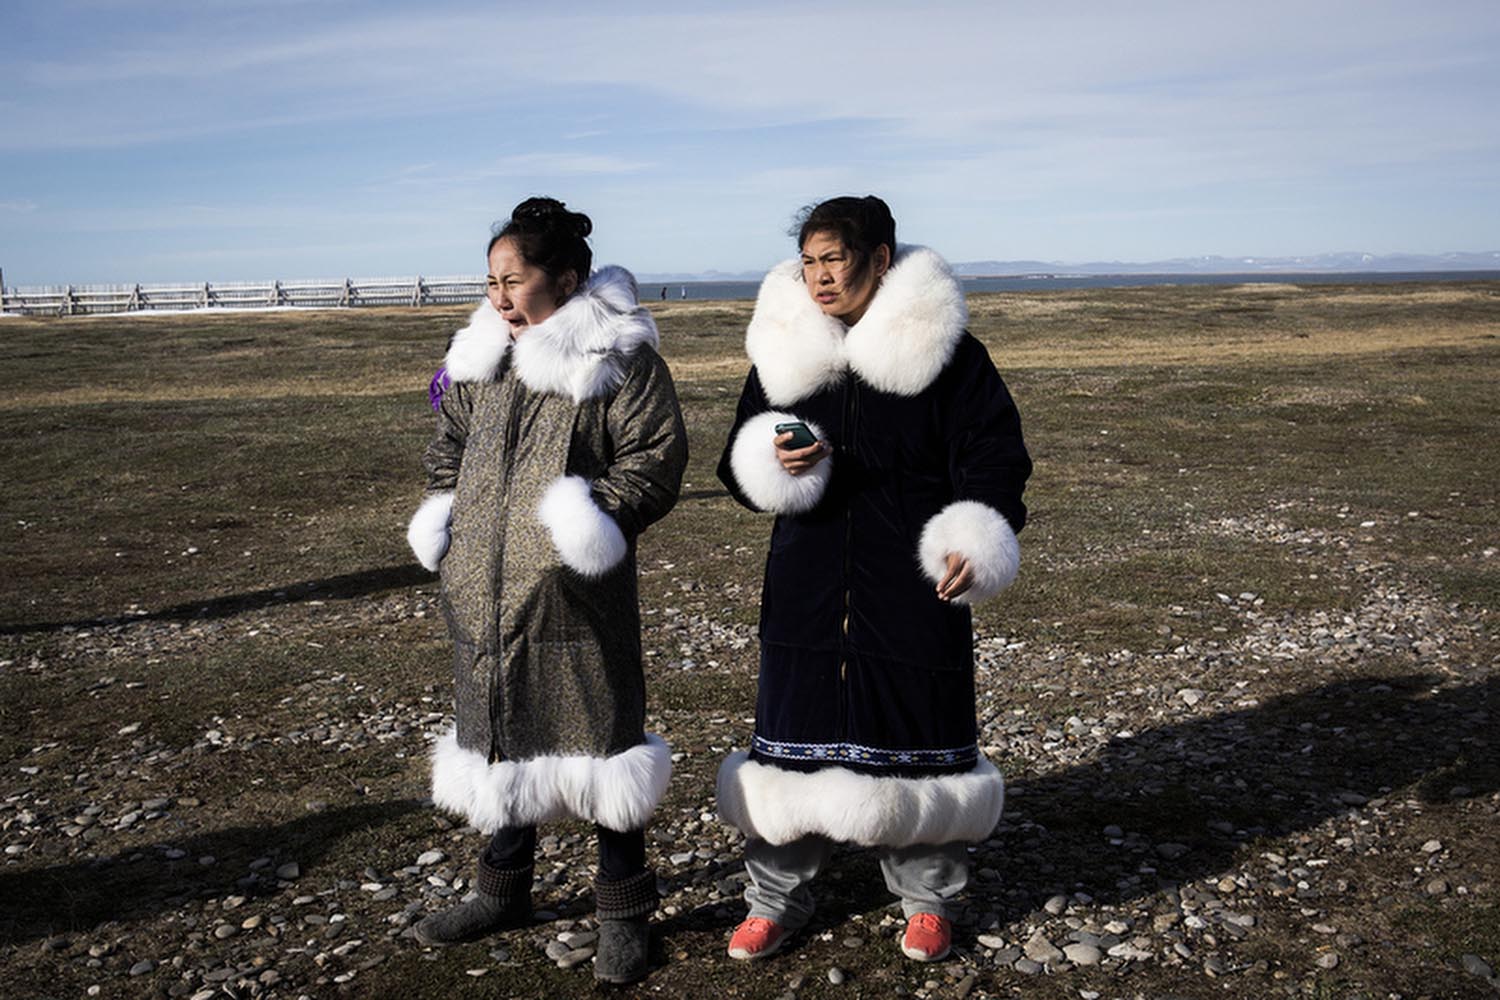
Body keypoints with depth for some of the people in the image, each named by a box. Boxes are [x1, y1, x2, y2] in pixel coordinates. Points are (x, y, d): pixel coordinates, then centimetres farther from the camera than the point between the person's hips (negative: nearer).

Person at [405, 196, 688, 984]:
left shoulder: (618, 357, -8)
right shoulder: (479, 357, 11)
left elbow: (654, 458, -10)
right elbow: (449, 443, 22)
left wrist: (602, 511, -23)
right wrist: (442, 511, 8)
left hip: (576, 597, -6)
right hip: (484, 594, 6)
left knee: (596, 739, 3)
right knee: (499, 737, 18)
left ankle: (622, 911, 21)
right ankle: (504, 890, 38)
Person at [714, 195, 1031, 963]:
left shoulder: (945, 351, -5)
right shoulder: (782, 352, 6)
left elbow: (993, 456, -5)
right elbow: (738, 464, 11)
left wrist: (976, 541, -19)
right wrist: (772, 463, -12)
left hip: (912, 591, -3)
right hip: (807, 589, 3)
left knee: (915, 739, 8)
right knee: (796, 741, 9)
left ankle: (927, 898, 30)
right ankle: (775, 899, 26)